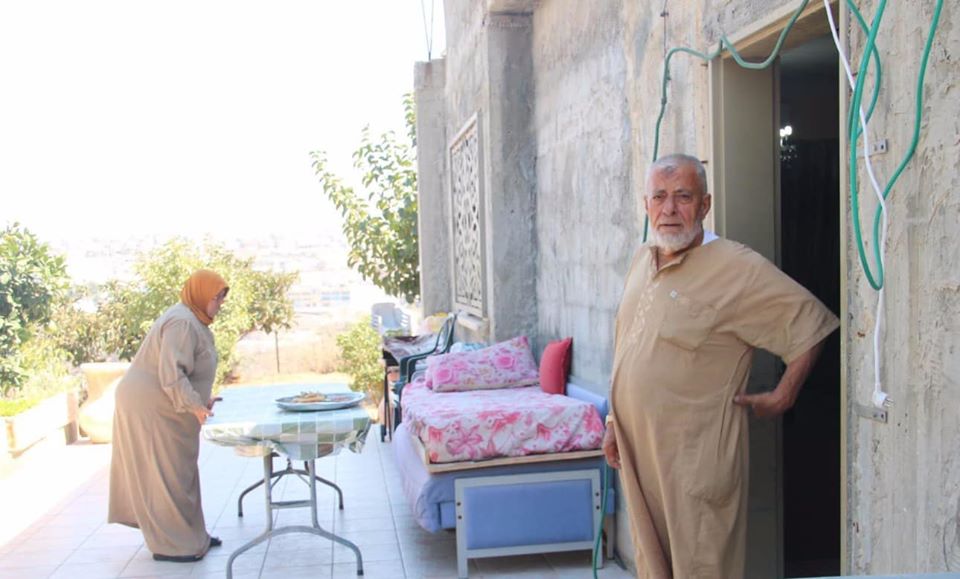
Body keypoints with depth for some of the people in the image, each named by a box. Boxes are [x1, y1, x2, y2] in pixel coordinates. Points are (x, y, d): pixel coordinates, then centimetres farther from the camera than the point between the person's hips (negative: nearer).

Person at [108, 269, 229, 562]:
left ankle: (189, 534, 22)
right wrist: (194, 404, -32)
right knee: (166, 474, -4)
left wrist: (200, 398, 11)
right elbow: (171, 373, -29)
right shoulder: (182, 323, -20)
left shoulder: (192, 320, 13)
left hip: (158, 407, 10)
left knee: (180, 471, 14)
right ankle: (170, 544, 4)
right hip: (153, 409, -10)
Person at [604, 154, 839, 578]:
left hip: (697, 461, -7)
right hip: (638, 452, 7)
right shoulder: (642, 260, 10)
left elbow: (810, 322, -9)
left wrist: (782, 397, -7)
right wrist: (615, 423, 18)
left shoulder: (738, 268, -14)